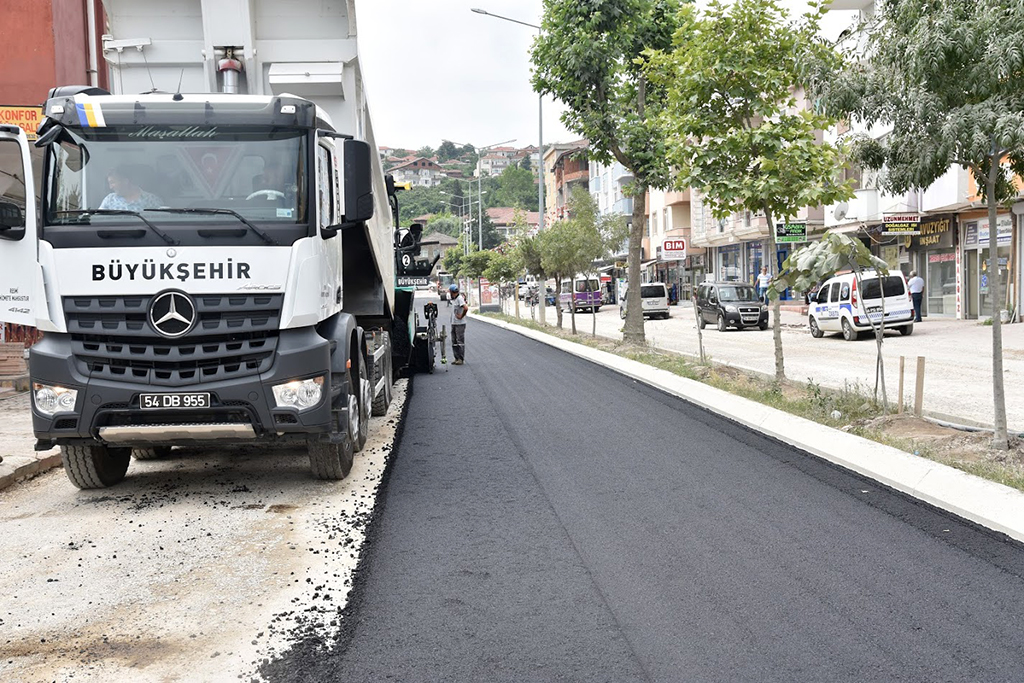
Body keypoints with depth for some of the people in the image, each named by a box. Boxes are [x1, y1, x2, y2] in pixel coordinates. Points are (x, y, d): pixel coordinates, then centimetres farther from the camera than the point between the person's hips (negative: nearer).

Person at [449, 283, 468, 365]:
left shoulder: (459, 298, -16)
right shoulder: (453, 299, 11)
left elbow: (466, 308, -27)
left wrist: (461, 316, -18)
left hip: (460, 324, -9)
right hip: (453, 323, 9)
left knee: (460, 341, -5)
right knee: (454, 342, 11)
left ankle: (461, 359, -1)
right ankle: (457, 358, 17)